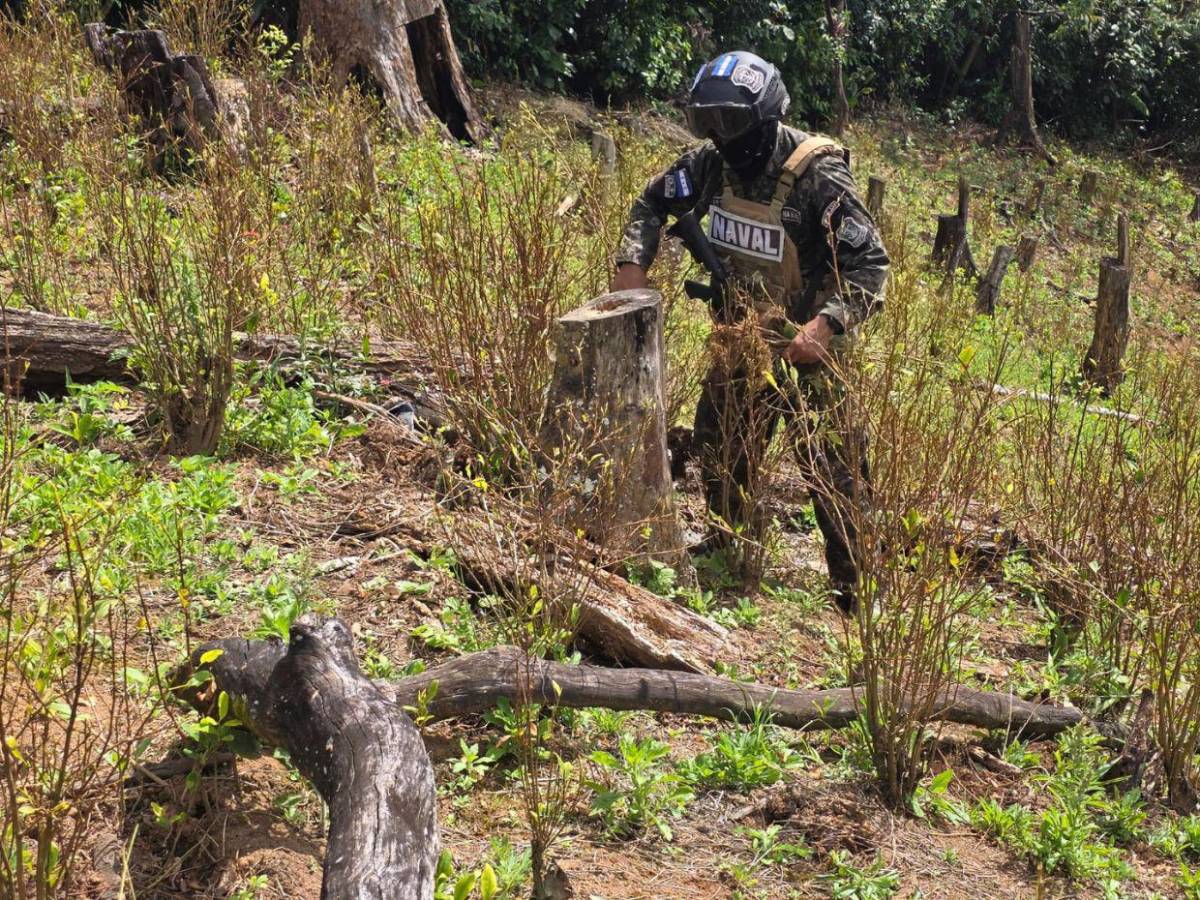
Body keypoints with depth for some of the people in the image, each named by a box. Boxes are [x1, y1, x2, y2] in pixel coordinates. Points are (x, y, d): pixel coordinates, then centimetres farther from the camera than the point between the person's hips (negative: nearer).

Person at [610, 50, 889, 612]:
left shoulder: (818, 179, -24)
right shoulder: (712, 162, -6)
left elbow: (870, 265, -25)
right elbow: (653, 203, 10)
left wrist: (827, 324, -38)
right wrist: (632, 262, -6)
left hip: (805, 347, -6)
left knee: (834, 474, -3)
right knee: (719, 452, 19)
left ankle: (857, 587, 8)